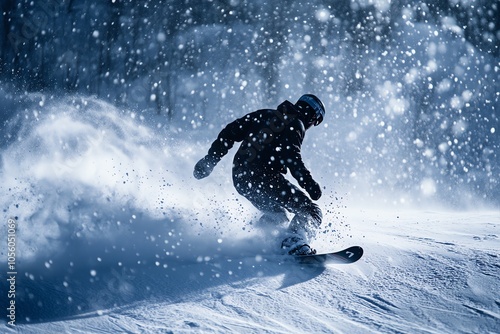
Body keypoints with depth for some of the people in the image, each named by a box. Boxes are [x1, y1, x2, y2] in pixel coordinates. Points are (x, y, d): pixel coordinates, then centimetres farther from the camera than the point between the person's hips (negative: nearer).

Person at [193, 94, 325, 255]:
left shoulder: (265, 115, 22)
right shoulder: (295, 124, 0)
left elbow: (230, 132, 19)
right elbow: (291, 156, -18)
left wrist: (210, 159, 22)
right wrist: (309, 183, -23)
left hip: (240, 179, 8)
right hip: (263, 177, -8)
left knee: (276, 215, 30)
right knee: (311, 211, -9)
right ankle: (294, 243, -33)